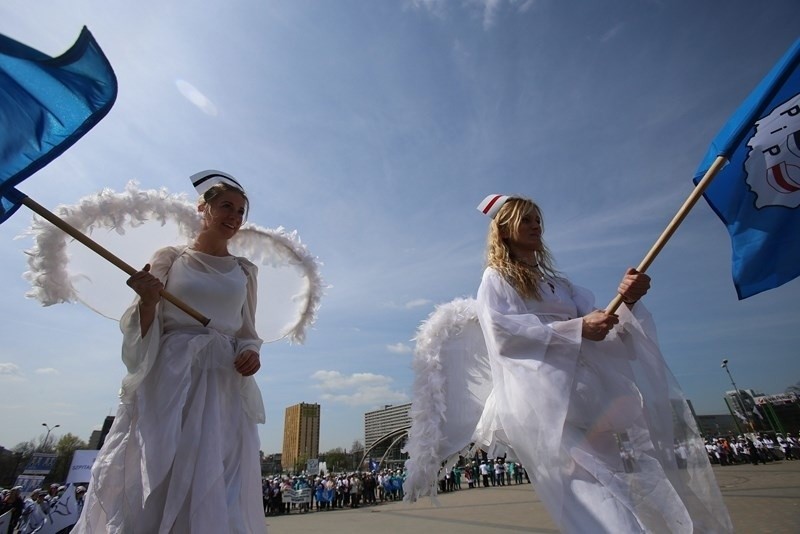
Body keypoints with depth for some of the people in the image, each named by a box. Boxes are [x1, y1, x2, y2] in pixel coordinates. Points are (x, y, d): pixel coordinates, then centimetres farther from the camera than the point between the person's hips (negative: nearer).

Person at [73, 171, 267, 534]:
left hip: (224, 386, 2)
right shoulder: (169, 257, 5)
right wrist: (148, 301, -16)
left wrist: (251, 353, -5)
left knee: (216, 494, 1)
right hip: (168, 379, -1)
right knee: (149, 487, 2)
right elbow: (144, 333, 4)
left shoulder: (245, 271, 11)